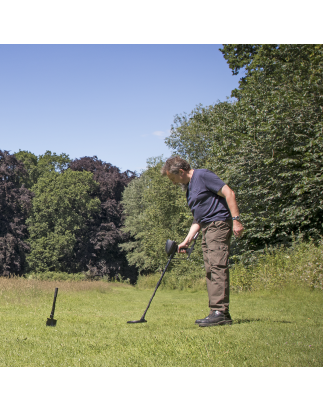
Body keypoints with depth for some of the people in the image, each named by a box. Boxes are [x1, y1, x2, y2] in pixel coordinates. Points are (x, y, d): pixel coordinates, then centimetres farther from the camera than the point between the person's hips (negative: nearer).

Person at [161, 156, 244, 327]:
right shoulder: (189, 188, 20)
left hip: (219, 224, -10)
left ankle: (220, 311, -18)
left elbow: (229, 193, -13)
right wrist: (186, 241, 14)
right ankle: (217, 313, 6)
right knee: (211, 271, 5)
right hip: (207, 229, 10)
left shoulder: (203, 175, -7)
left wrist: (236, 220, -19)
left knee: (217, 267, -15)